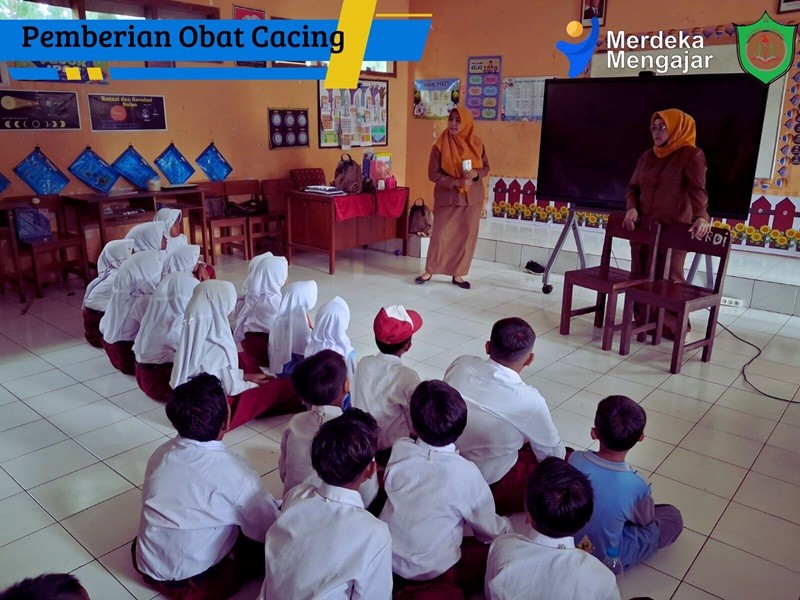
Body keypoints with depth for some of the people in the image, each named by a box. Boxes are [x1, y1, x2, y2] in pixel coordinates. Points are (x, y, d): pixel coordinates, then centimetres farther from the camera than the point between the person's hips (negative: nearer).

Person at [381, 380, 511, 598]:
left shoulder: (399, 449, -14)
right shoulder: (466, 473, -23)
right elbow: (490, 531, -8)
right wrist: (506, 527, 15)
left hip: (386, 558, 5)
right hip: (432, 573, -5)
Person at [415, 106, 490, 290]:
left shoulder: (476, 143, 1)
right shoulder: (440, 145, -7)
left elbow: (486, 167, 9)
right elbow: (433, 174, -9)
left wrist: (475, 174, -14)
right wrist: (455, 181, -20)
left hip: (472, 198, 3)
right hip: (447, 197, -3)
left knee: (467, 236, 5)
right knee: (440, 235, -1)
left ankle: (457, 274, 18)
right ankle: (429, 270, 16)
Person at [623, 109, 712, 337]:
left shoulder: (691, 155, -5)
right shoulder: (647, 156, 13)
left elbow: (697, 189, -18)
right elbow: (632, 187, 16)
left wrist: (701, 216, -35)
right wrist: (631, 208, -5)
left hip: (673, 229, -5)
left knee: (669, 278, -2)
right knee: (641, 276, 6)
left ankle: (673, 326, 9)